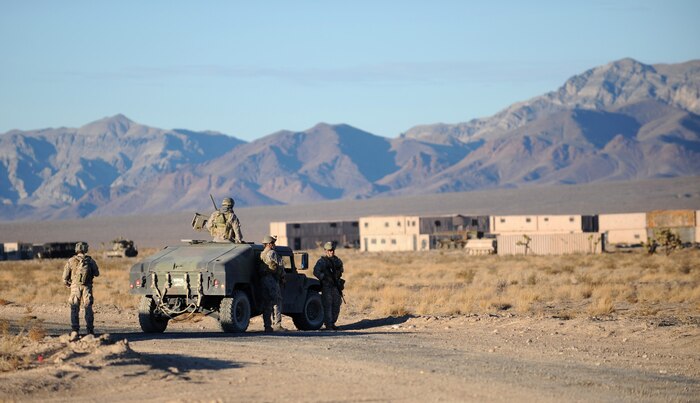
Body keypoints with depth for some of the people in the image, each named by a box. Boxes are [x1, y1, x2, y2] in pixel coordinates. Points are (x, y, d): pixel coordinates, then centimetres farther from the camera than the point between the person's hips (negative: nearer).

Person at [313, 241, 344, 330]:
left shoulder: (337, 260, 13)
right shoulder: (322, 261, -3)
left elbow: (340, 271, 27)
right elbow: (316, 272, -12)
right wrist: (324, 277, -21)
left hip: (336, 286, 6)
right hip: (326, 286, -6)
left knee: (336, 305, 5)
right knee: (327, 305, -8)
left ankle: (332, 323, 14)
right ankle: (328, 324, -8)